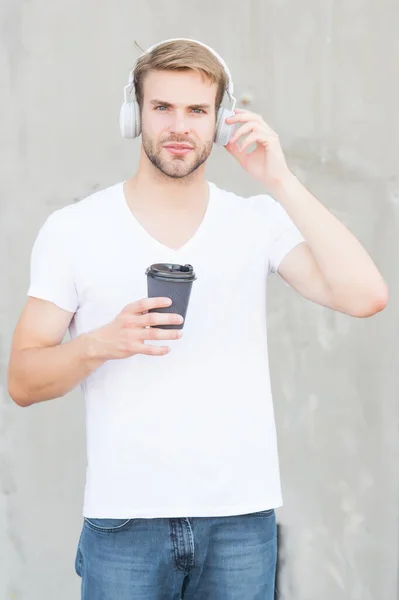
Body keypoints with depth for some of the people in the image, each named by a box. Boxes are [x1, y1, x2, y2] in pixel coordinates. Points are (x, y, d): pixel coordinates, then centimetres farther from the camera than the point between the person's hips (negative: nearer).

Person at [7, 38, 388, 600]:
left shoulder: (259, 222, 3)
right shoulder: (72, 230, 1)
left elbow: (365, 296, -12)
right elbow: (22, 380, 1)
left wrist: (281, 182, -14)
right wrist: (101, 343, -18)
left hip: (243, 517, 1)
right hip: (124, 520, -1)